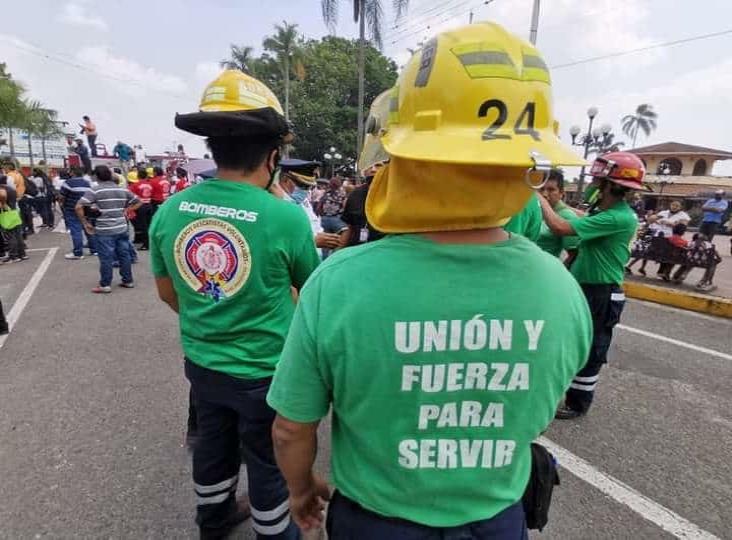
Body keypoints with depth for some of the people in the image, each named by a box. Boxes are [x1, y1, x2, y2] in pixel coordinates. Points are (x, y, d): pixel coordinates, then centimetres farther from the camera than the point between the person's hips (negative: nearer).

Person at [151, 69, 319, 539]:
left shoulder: (170, 211, -9)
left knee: (213, 444, 28)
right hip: (265, 371, -5)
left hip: (200, 362, 6)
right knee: (268, 461, 18)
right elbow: (312, 288, -6)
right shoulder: (286, 216, -24)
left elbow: (167, 292, 6)